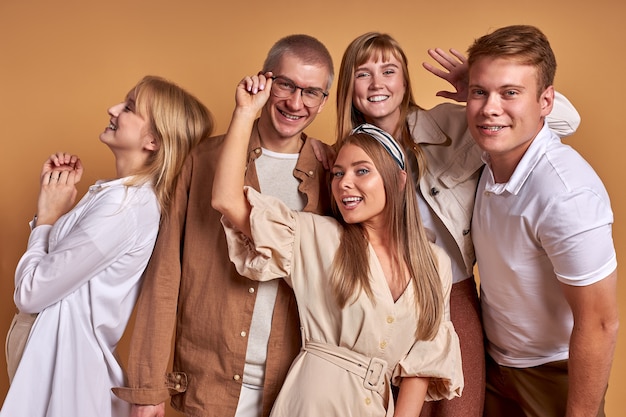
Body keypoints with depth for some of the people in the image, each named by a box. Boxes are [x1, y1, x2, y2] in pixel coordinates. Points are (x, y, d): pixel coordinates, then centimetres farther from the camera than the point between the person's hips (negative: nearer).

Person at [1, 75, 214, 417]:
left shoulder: (124, 205, -25)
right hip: (61, 351, 9)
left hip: (65, 358, -9)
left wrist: (47, 217, -10)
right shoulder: (127, 195, 4)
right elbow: (55, 259, 6)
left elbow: (29, 294, -21)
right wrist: (52, 193, -1)